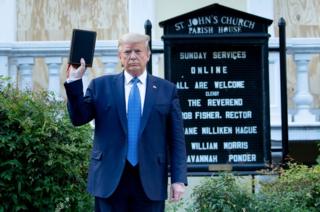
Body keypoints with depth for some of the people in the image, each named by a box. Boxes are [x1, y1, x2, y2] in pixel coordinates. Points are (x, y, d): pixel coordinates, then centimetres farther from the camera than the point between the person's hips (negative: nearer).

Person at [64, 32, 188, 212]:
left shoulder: (167, 90, 6)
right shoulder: (101, 86, 8)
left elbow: (176, 139, 4)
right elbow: (78, 118, 2)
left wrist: (179, 179, -3)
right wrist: (74, 80, -8)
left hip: (151, 180, 0)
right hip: (110, 178, 0)